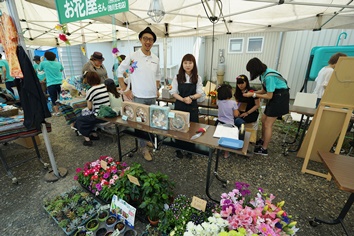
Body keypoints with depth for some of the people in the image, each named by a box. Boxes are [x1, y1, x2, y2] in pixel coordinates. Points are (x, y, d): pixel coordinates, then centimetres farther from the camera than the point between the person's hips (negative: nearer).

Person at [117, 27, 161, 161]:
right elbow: (120, 72, -1)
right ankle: (143, 148, 18)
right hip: (138, 97, -5)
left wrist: (157, 89, 11)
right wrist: (125, 90, -7)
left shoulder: (155, 59, 7)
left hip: (152, 96, 5)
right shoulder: (132, 57, -8)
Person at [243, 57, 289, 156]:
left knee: (268, 124, -4)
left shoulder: (269, 76, -28)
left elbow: (269, 96, -23)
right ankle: (262, 140, 32)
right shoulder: (264, 73, 0)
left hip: (280, 98, -9)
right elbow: (264, 90, 7)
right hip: (275, 97, 9)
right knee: (263, 120, 14)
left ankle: (264, 149, 8)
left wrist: (253, 95, -18)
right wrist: (252, 92, -3)